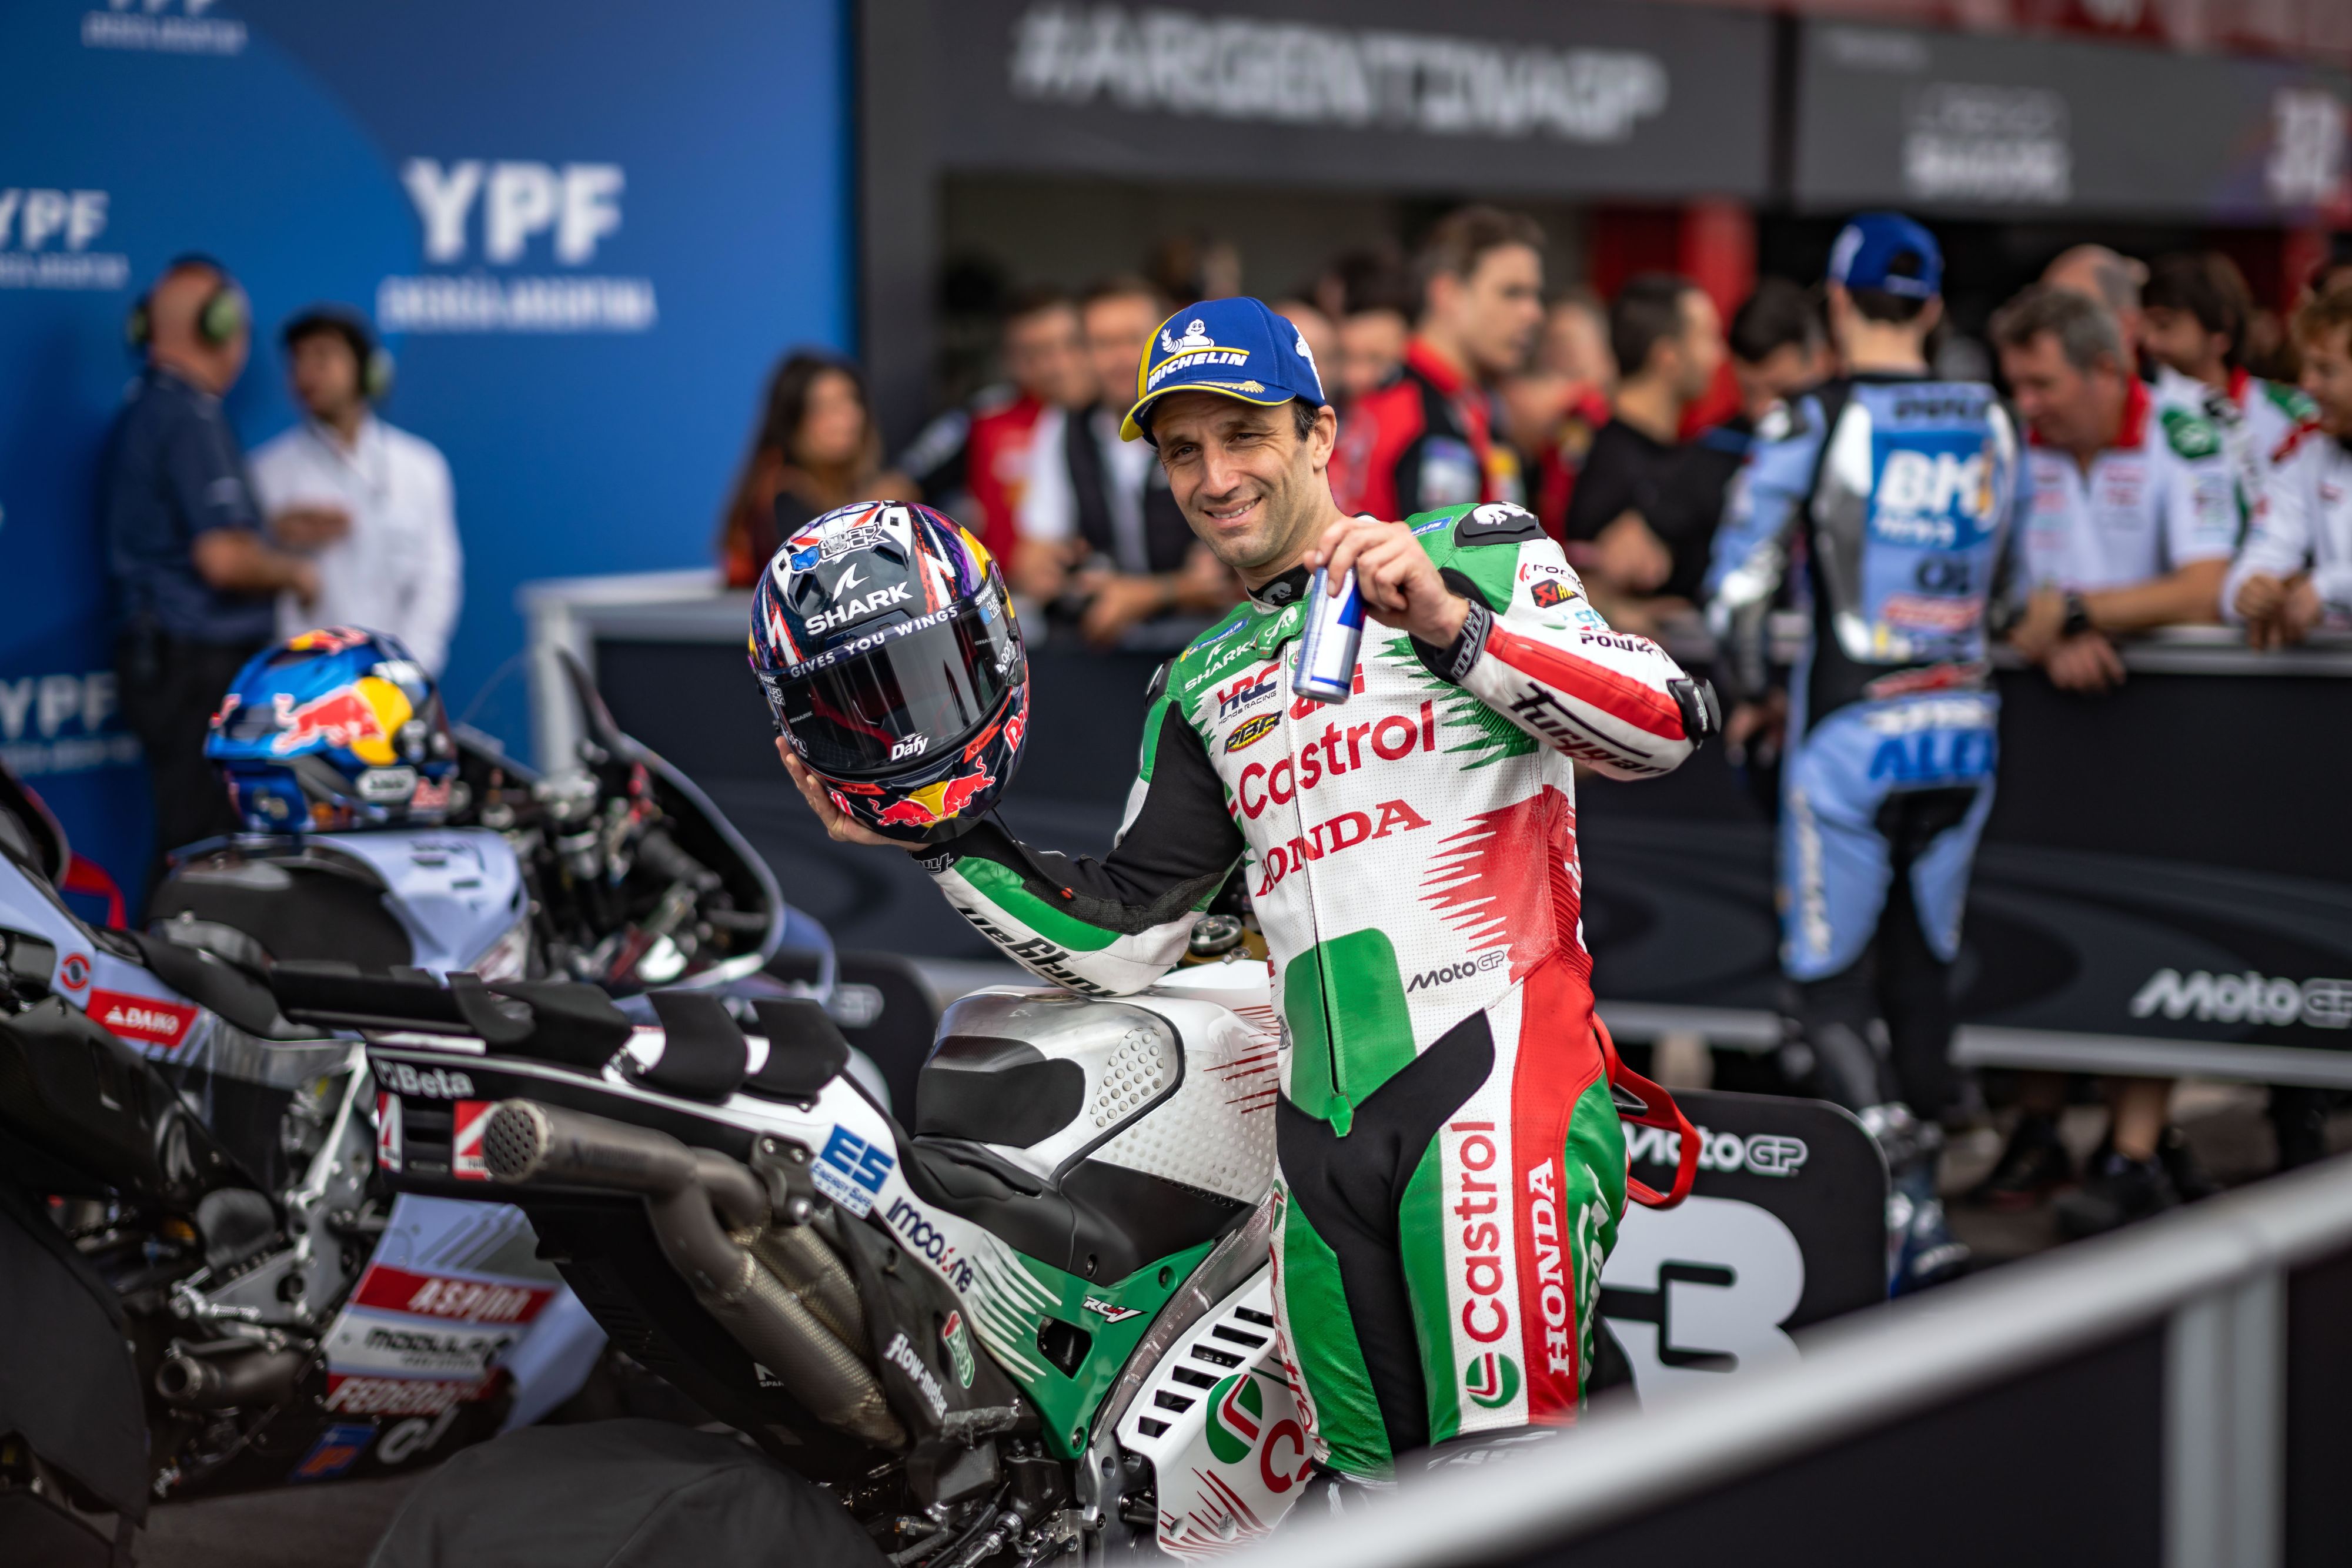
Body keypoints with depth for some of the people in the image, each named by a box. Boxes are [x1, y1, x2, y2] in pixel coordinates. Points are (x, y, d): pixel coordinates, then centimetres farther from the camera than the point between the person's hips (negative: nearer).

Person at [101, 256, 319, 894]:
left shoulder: (140, 410, 16)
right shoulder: (191, 418, -15)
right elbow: (223, 559, -23)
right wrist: (294, 572, -6)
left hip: (155, 656, 10)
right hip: (201, 666, -10)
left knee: (184, 849, 12)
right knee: (205, 846, -9)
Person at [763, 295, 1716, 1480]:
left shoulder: (1480, 557, 7)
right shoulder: (1200, 687, 24)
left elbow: (1669, 724, -8)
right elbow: (1119, 939, 21)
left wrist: (1458, 628, -20)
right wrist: (944, 840, 11)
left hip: (1490, 1063, -6)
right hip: (1323, 1118, 6)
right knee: (1371, 1484, 6)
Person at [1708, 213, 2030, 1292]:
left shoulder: (1814, 425, -9)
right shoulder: (1994, 426, 6)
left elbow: (1740, 576, -9)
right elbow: (2004, 576, 14)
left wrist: (1750, 695, 6)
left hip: (1850, 729, -5)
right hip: (1964, 724, 5)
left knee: (1828, 987, 0)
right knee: (1921, 970, 15)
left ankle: (1911, 1214, -13)